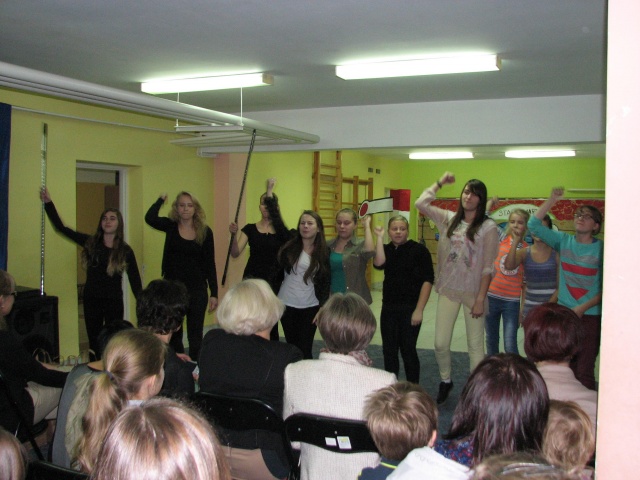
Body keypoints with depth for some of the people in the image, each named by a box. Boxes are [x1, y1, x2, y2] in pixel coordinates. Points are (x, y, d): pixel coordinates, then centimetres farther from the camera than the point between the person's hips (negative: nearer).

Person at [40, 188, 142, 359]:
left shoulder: (125, 251, -4)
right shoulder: (90, 243, 1)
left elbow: (135, 280, -3)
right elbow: (61, 227, 1)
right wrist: (48, 203, -5)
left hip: (114, 301, -2)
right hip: (91, 300, 2)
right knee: (94, 342, 10)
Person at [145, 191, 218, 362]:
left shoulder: (205, 232, -3)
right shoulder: (171, 226, -1)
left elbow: (210, 264, 0)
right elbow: (150, 218, -22)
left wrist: (214, 293, -3)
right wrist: (161, 199, -6)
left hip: (197, 290, -1)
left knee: (195, 335, 8)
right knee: (173, 334, 12)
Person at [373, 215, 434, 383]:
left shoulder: (419, 250, -6)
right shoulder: (386, 250, 7)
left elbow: (427, 280, -9)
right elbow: (378, 264, -16)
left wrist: (419, 310, -14)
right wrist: (379, 238, -14)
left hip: (410, 309, -4)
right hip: (389, 309, 4)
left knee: (408, 349, 1)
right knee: (389, 350, 9)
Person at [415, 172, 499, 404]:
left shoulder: (488, 226, -7)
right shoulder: (449, 219, 5)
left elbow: (488, 267, -9)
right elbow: (421, 203, 4)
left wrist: (480, 299, -12)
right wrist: (440, 182, 8)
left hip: (473, 292, -3)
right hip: (448, 289, 3)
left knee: (475, 345, 6)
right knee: (440, 343, 6)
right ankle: (445, 381, 31)